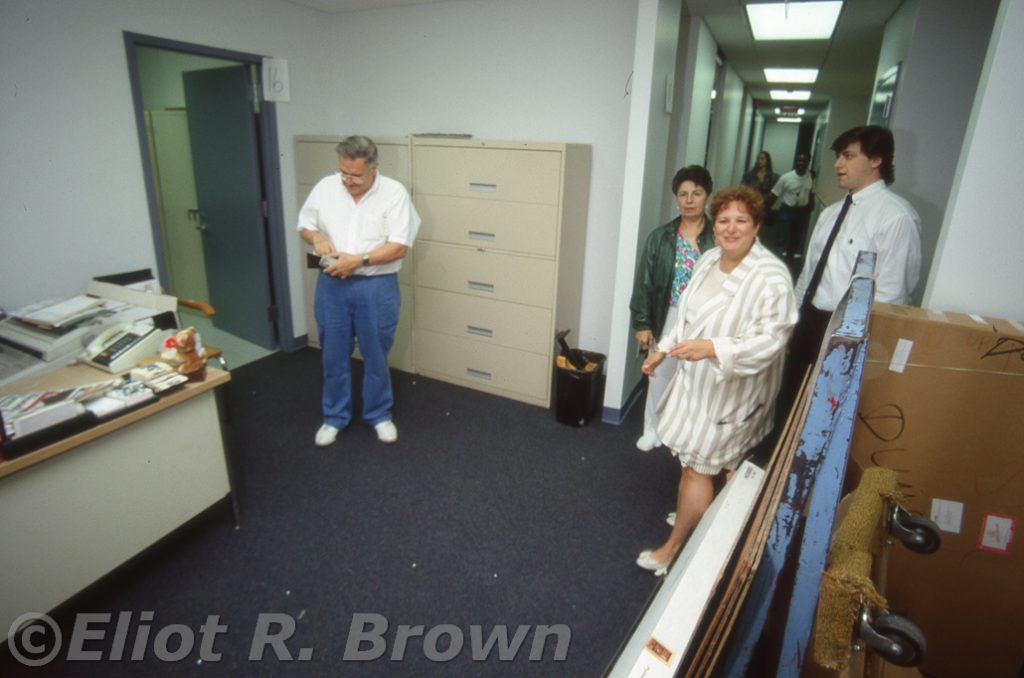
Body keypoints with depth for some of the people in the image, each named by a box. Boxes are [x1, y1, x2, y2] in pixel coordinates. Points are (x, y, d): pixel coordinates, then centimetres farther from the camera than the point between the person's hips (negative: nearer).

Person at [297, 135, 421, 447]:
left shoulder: (394, 192, -10)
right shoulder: (325, 187, 1)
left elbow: (399, 246, -14)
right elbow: (305, 225, 12)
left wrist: (358, 260, -22)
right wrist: (317, 237, -11)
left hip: (377, 287, -3)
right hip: (331, 285, 3)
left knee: (376, 356, 10)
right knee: (333, 355, 13)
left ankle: (379, 414, 31)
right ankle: (334, 416, 31)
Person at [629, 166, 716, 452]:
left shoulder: (718, 239, -8)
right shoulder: (660, 238, -2)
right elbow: (644, 282, -1)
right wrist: (642, 323, -4)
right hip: (666, 319, 2)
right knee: (659, 376, 14)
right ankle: (653, 430, 34)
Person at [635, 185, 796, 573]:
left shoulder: (771, 276, -21)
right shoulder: (709, 260, 3)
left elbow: (771, 338, -27)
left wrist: (713, 347, -39)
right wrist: (663, 349, 15)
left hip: (732, 389, -7)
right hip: (696, 379, 7)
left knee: (698, 467, 3)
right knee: (692, 458, 20)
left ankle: (674, 547, 21)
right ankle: (695, 514, 45)